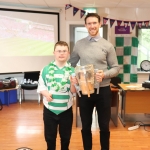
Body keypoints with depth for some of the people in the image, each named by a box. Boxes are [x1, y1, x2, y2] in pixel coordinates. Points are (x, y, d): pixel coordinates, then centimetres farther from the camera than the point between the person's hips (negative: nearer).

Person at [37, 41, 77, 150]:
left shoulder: (72, 70, -5)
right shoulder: (46, 69, -5)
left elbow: (73, 91, -5)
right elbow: (41, 86, 0)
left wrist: (73, 84, -25)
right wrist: (46, 93, -19)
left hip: (66, 110, 0)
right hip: (49, 109, 0)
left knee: (66, 137, 18)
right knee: (49, 137, 16)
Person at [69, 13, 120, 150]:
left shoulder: (107, 45, -2)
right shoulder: (79, 44, 4)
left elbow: (116, 68, -1)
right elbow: (71, 65, 12)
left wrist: (104, 74, -21)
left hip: (103, 91, -1)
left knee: (104, 126, 12)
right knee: (86, 126, 14)